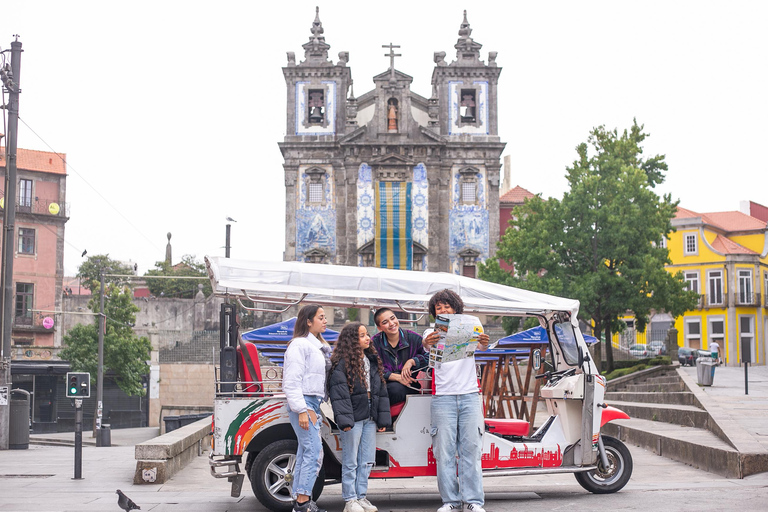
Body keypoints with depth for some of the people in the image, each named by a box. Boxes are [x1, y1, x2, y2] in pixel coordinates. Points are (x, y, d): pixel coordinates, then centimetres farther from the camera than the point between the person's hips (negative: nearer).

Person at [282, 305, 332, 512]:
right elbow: (292, 381, -16)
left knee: (305, 452, 10)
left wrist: (313, 408, 11)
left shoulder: (318, 346, 20)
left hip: (313, 404, 9)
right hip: (303, 404, -9)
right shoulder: (300, 345, -10)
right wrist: (301, 410, -20)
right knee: (314, 451, -13)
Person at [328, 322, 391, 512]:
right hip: (353, 418, -6)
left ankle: (361, 496, 19)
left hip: (369, 418, 7)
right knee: (351, 461, 1)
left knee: (367, 461, 10)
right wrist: (344, 419, -20)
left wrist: (383, 418, 9)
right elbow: (339, 393, -14)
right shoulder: (341, 363, -8)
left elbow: (381, 390, 14)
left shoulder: (373, 361, 14)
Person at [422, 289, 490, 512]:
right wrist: (427, 343, -38)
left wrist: (484, 343, -34)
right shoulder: (433, 332, 9)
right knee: (444, 450, -2)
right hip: (443, 397, 0)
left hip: (469, 395, 0)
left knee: (471, 448, -1)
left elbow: (480, 346, -9)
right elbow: (425, 345, -13)